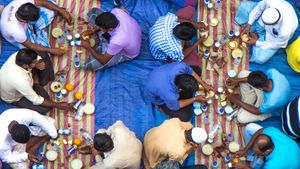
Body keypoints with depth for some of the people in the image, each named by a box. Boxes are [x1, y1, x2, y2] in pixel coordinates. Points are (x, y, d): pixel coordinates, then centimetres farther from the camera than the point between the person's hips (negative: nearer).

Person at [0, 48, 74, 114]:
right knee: (44, 109, -16)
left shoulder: (19, 55, -30)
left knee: (44, 55, -3)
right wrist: (58, 105, -24)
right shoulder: (20, 80, -46)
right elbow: (36, 100, -32)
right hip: (15, 98, -6)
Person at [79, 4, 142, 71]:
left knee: (89, 64, -15)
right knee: (93, 11, -3)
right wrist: (93, 31, -9)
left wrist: (88, 47, -14)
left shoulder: (117, 41, -45)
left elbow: (103, 60, -28)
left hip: (125, 53, -5)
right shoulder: (117, 11, -33)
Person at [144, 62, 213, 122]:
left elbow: (190, 71, -9)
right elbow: (175, 106, -19)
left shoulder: (180, 66, -36)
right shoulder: (169, 95, -44)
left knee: (197, 69, -1)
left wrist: (204, 84, -8)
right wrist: (195, 99, -13)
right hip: (159, 99, -5)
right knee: (185, 116, -10)